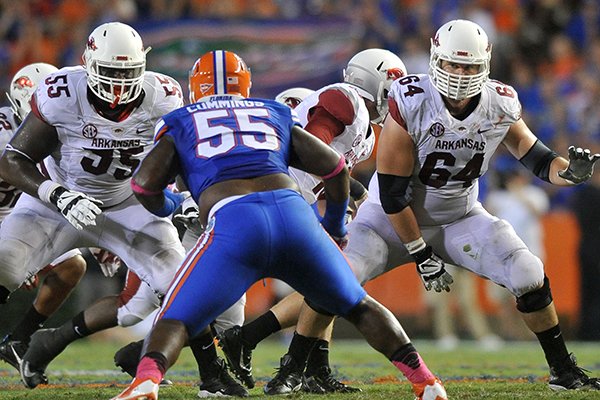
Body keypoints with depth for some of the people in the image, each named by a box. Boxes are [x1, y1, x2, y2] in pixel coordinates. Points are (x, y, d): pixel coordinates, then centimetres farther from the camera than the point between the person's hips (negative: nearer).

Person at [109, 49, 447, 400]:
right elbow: (335, 167, 24)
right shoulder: (276, 115, 30)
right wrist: (335, 225, 41)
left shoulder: (181, 124, 23)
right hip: (293, 212, 3)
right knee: (358, 306, 23)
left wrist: (168, 209, 33)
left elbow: (145, 183, 10)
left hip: (233, 224, -2)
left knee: (175, 321, 2)